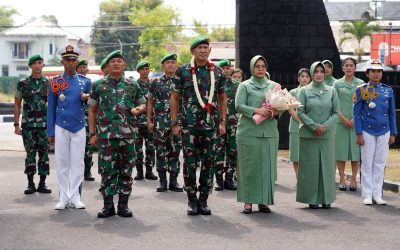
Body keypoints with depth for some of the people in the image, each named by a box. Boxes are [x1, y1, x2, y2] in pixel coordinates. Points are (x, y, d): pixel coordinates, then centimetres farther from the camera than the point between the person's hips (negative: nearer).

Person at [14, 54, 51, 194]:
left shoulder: (49, 83, 6)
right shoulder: (23, 83, 4)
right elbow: (17, 105, 6)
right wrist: (16, 124, -1)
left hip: (44, 124, 1)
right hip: (28, 124, -1)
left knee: (44, 153, 2)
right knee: (30, 153, 1)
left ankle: (42, 184, 9)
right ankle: (30, 184, 8)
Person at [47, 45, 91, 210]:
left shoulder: (85, 82, 6)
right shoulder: (55, 82, 2)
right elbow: (51, 108, 4)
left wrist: (87, 98, -10)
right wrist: (50, 132, 2)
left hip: (79, 128, 1)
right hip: (61, 128, -1)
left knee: (78, 163, 2)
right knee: (62, 163, 2)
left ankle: (75, 198, 8)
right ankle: (64, 198, 8)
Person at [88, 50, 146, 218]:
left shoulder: (132, 85, 10)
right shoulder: (98, 85, 7)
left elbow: (142, 103, 20)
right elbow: (92, 110, 10)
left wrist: (138, 110, -5)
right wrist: (92, 133, 4)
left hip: (127, 134, 1)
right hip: (106, 134, -1)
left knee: (126, 170, 4)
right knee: (107, 170, -1)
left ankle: (123, 204, 13)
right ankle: (108, 205, 7)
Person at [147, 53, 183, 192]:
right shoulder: (156, 82, 4)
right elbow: (150, 102, 8)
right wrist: (149, 120, 2)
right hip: (160, 122, -1)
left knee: (175, 151, 3)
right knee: (161, 151, 2)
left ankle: (173, 181, 9)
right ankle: (162, 181, 9)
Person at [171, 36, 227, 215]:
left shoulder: (218, 72, 7)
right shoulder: (183, 71, 1)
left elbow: (222, 98, 15)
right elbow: (175, 98, 4)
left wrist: (223, 121, 8)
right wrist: (174, 123, -1)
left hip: (211, 125, 2)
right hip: (189, 125, -2)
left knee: (209, 163, 4)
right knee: (190, 163, 1)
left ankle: (203, 200, 14)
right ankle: (192, 200, 11)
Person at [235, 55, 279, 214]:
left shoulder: (273, 86, 16)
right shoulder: (245, 86, 7)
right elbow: (238, 106, -4)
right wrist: (256, 110, -17)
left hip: (269, 132, 3)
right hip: (249, 131, -3)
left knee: (267, 166, 1)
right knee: (249, 166, -2)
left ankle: (263, 201, 7)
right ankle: (248, 201, 3)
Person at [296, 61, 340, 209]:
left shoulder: (331, 91, 8)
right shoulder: (304, 91, 3)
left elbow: (336, 113, 5)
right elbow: (300, 112, -3)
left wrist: (325, 126, -9)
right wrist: (314, 126, -12)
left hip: (327, 135, 2)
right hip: (308, 135, -2)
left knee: (327, 164, 2)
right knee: (310, 166, -1)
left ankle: (326, 198, 9)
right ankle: (312, 198, 5)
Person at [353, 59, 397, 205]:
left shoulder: (388, 91, 8)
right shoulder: (361, 91, -1)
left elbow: (392, 114, 11)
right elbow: (357, 113, -2)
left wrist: (393, 134, 6)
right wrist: (359, 134, -8)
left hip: (384, 132, 3)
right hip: (367, 132, -3)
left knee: (380, 164, 5)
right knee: (367, 164, 2)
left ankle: (377, 194, 12)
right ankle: (367, 195, 8)